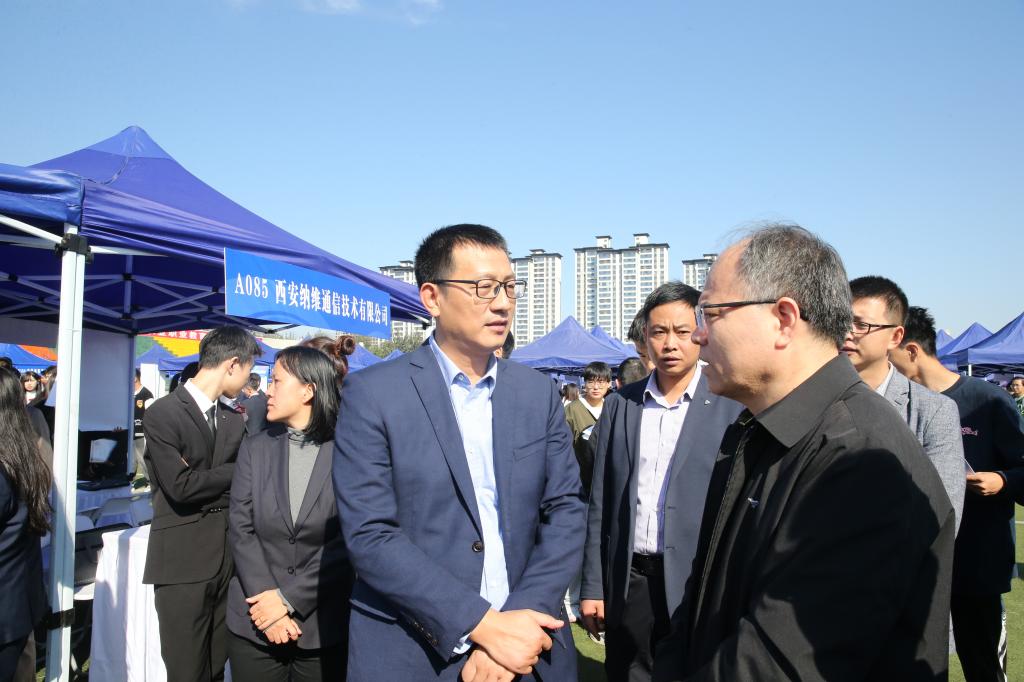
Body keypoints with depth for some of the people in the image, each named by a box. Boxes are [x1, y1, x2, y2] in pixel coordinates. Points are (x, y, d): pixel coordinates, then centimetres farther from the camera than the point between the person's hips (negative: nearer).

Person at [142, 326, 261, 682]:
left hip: (228, 557, 5)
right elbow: (180, 486, -17)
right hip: (182, 559, -5)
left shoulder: (235, 421, 9)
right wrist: (237, 470, -6)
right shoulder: (162, 414, -9)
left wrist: (202, 481, -10)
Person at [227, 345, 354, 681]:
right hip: (254, 623, 3)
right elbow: (240, 530, 0)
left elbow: (350, 543, -11)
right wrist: (267, 601, -11)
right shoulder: (254, 448, 5)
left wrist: (288, 598, -13)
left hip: (323, 627, -2)